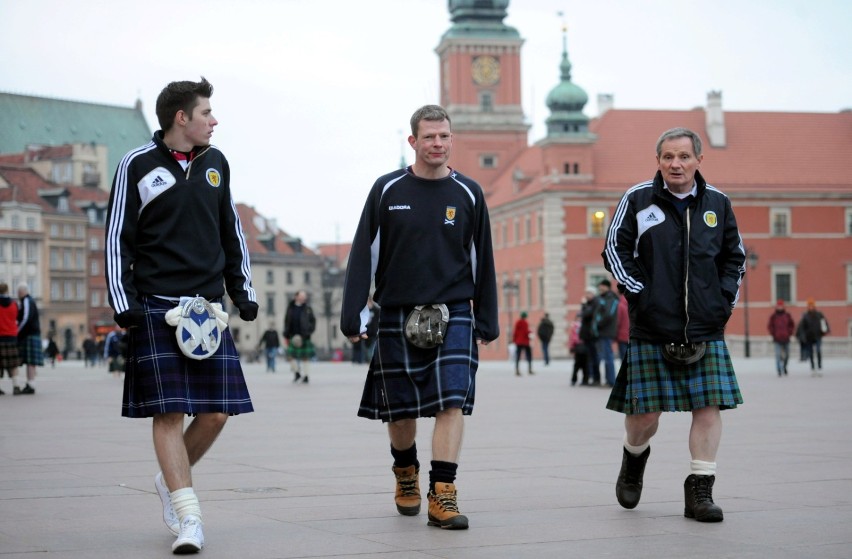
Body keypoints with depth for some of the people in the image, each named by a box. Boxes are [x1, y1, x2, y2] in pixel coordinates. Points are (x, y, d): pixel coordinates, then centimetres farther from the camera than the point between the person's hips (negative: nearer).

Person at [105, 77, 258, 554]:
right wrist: (124, 300, -7)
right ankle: (189, 517, -2)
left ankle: (172, 481, 25)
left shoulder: (216, 163, 12)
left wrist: (243, 290, 16)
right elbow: (118, 238, 0)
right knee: (169, 411, -7)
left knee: (217, 411, 0)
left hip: (208, 305, 5)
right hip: (156, 307, -4)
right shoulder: (138, 166, -2)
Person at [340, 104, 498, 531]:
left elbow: (482, 260, 10)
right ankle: (405, 473, 35)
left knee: (453, 401, -13)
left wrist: (487, 321, 9)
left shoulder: (468, 194, 5)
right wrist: (353, 315, -5)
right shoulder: (388, 190, 2)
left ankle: (442, 495, -11)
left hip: (454, 315, 0)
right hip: (397, 316, 0)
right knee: (401, 410, 8)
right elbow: (364, 254, 1)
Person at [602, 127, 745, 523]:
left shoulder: (717, 203, 10)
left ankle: (700, 490, 4)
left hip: (706, 328, 2)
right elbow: (614, 250, 5)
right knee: (645, 412, -1)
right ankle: (633, 461, 31)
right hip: (652, 328, -2)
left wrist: (726, 298, 8)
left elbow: (735, 256, 20)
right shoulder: (638, 199, 3)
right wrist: (638, 293, -5)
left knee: (709, 406, -6)